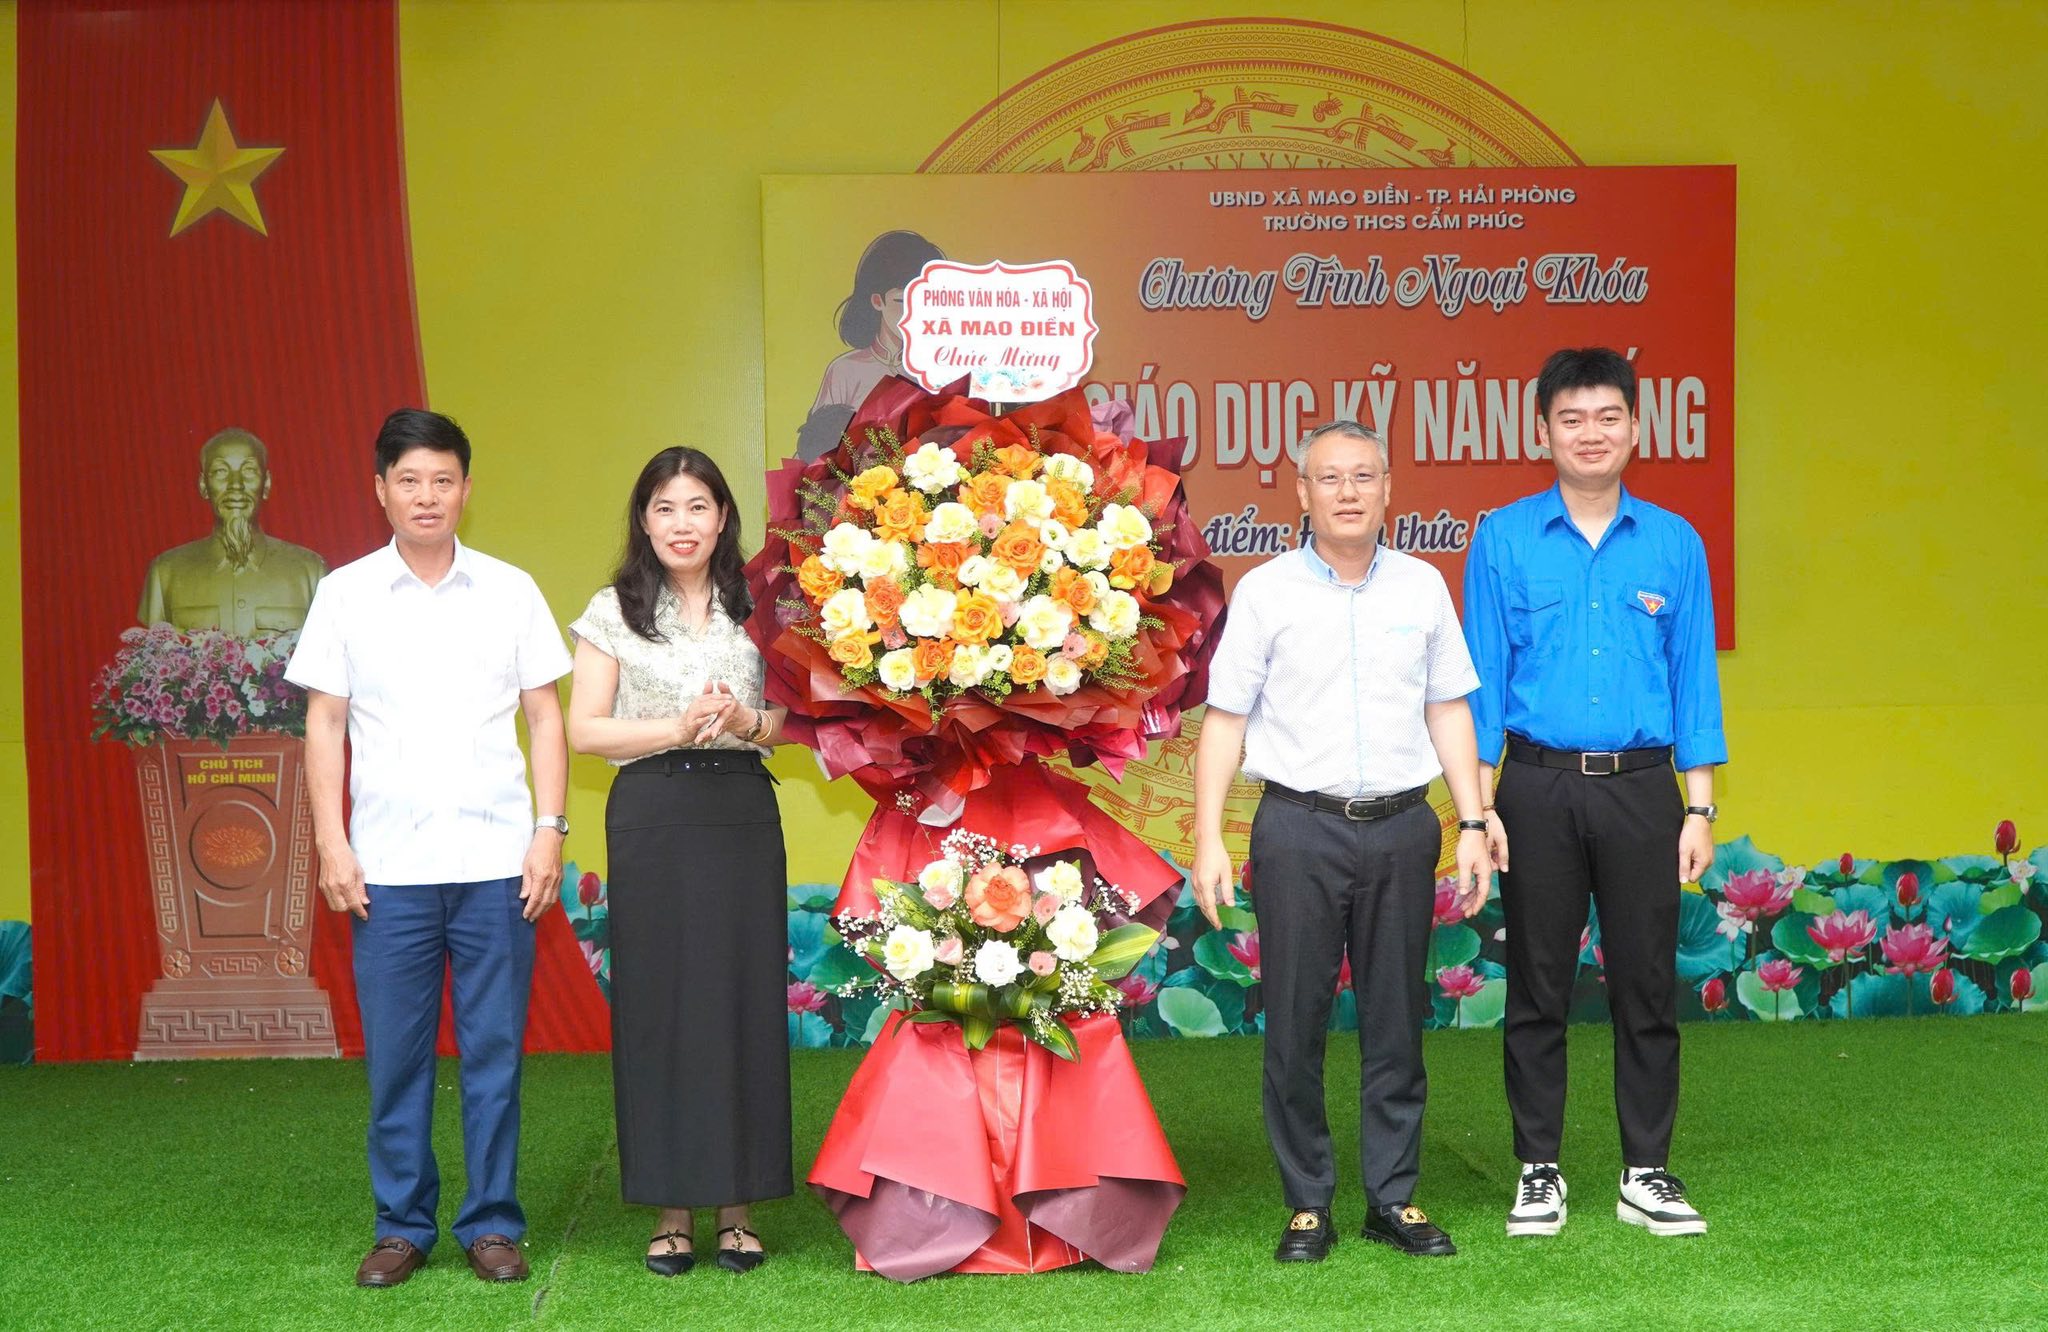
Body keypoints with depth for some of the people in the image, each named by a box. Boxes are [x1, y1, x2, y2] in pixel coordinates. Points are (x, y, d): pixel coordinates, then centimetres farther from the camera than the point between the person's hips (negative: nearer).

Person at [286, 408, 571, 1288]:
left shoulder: (509, 590, 7)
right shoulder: (344, 593, 6)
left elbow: (544, 717, 8)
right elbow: (324, 723, 6)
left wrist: (549, 830, 0)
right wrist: (331, 844, -1)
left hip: (495, 860, 0)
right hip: (387, 866, 0)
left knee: (494, 1051, 4)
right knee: (394, 1056, 5)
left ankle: (492, 1224, 15)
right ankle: (402, 1226, 18)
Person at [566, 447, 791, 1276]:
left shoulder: (756, 608, 10)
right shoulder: (614, 611, 4)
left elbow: (791, 720, 12)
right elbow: (585, 730, 0)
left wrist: (746, 722, -9)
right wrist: (676, 728, -13)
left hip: (744, 813, 2)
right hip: (653, 818, -2)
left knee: (745, 996, 1)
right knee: (659, 1001, 0)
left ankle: (737, 1205, 12)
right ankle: (672, 1209, 11)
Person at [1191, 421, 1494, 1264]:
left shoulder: (1423, 587, 8)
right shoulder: (1266, 591, 1)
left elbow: (1448, 710, 12)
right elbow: (1225, 719, 0)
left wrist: (1472, 823, 5)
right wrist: (1209, 838, -7)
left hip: (1401, 824, 2)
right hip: (1300, 825, -2)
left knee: (1397, 1020, 7)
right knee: (1295, 1023, 1)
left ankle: (1393, 1199, 17)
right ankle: (1307, 1204, 12)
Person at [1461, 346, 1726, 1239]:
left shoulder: (1674, 544, 6)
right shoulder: (1504, 540, 2)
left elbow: (1694, 679, 7)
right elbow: (1483, 676, 2)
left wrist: (1699, 808, 2)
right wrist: (1479, 804, -4)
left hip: (1641, 789, 1)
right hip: (1539, 788, -1)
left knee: (1647, 987, 6)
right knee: (1538, 989, 6)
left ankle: (1646, 1173, 18)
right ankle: (1538, 1172, 17)